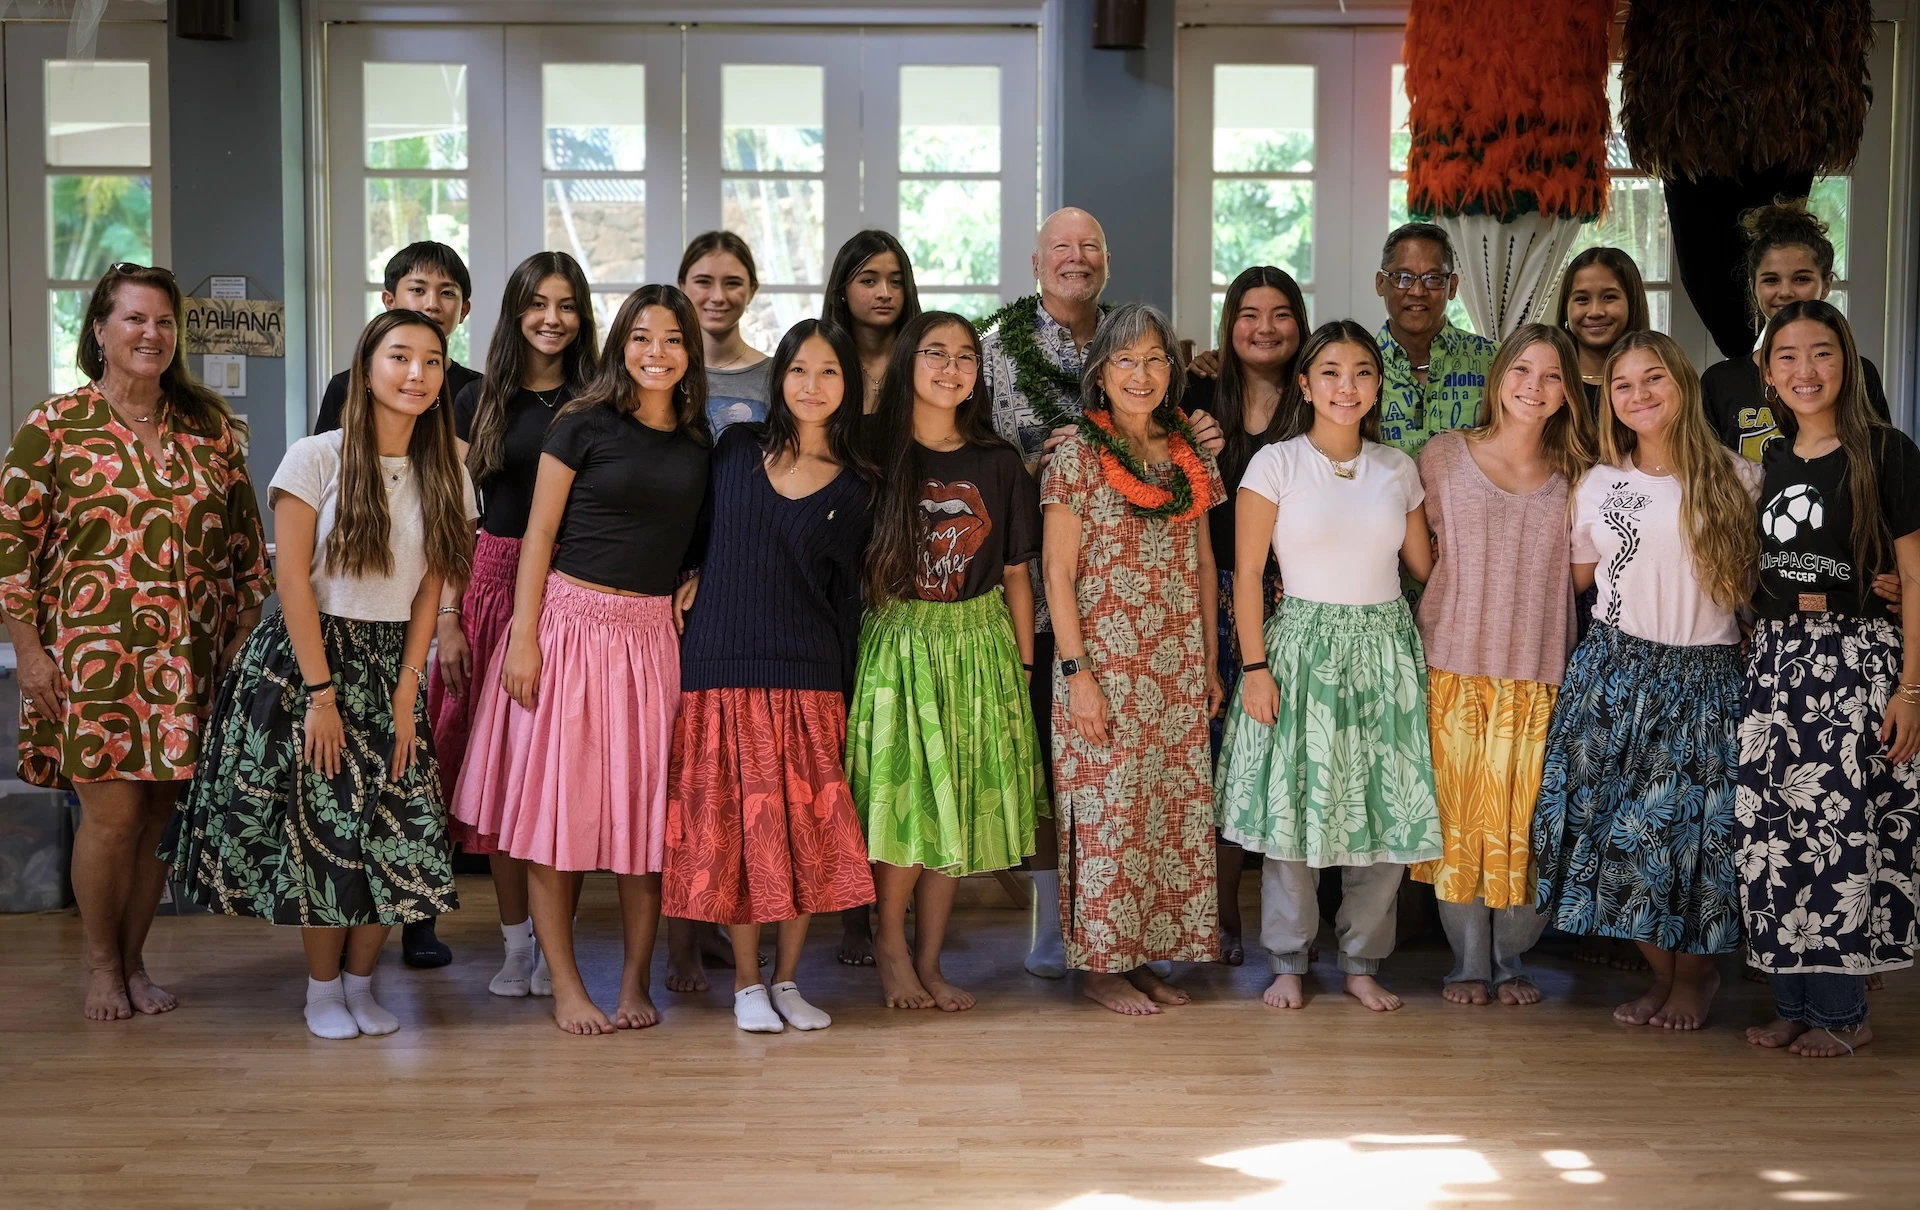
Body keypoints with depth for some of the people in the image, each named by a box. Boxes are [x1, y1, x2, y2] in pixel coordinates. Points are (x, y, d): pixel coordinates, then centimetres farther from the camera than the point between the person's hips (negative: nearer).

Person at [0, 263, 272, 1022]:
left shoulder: (211, 427, 8)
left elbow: (246, 539, 13)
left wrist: (245, 634, 8)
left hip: (189, 660, 3)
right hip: (91, 654, -3)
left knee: (161, 811, 7)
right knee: (111, 812, -4)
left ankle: (134, 961, 23)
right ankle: (101, 967, 16)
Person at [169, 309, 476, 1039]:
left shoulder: (446, 477, 4)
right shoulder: (317, 459, -8)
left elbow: (429, 593, 3)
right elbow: (294, 580, -10)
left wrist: (405, 692, -4)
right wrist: (321, 693, -13)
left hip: (389, 668, 4)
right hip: (305, 658, -3)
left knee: (396, 830, -2)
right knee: (317, 826, -2)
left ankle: (361, 983, 16)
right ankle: (322, 990, 15)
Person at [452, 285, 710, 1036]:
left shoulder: (700, 442, 10)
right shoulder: (584, 427, -3)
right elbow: (539, 534, -4)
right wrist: (523, 638, -10)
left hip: (655, 632, 4)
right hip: (571, 620, -4)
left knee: (647, 806, 4)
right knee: (557, 801, -1)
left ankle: (636, 981, 15)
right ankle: (565, 986, 8)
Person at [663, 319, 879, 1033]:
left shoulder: (856, 487, 4)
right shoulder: (736, 449, 6)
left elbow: (844, 597, 6)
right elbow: (701, 539, 18)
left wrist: (845, 697, 3)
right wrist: (691, 585, -1)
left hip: (808, 677, 0)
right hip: (723, 667, 0)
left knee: (808, 829, 0)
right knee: (734, 825, 0)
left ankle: (787, 979, 14)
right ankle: (747, 982, 12)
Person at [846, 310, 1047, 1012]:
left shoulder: (998, 463, 6)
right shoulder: (876, 457, -1)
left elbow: (1016, 575, 7)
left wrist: (1024, 667, 5)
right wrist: (845, 653, -6)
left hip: (979, 645, 3)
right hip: (896, 645, -3)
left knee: (958, 810, 5)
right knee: (902, 801, -6)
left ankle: (928, 960, 17)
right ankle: (891, 946, 16)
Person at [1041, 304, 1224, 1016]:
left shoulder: (1190, 458, 10)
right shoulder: (1077, 456, -5)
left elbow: (1203, 565, 14)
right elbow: (1058, 573, -8)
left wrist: (1210, 663, 10)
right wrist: (1077, 673, -14)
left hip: (1179, 673, 5)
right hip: (1105, 667, -5)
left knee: (1173, 812, 7)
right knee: (1108, 813, -1)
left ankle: (1147, 956, 19)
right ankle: (1100, 966, 10)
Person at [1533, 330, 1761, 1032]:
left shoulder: (1734, 479, 1)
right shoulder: (1598, 485, 6)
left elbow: (1760, 571, 6)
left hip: (1704, 677, -2)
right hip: (1615, 671, 2)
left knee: (1692, 826, -1)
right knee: (1614, 822, -2)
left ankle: (1696, 974, 23)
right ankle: (1663, 972, 19)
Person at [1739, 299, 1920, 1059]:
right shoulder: (1768, 462, 13)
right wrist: (1751, 653, 11)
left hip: (1857, 656, -5)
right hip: (1773, 657, 5)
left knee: (1841, 827, -6)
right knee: (1770, 831, 2)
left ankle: (1841, 1011, 5)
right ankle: (1792, 1002, 12)